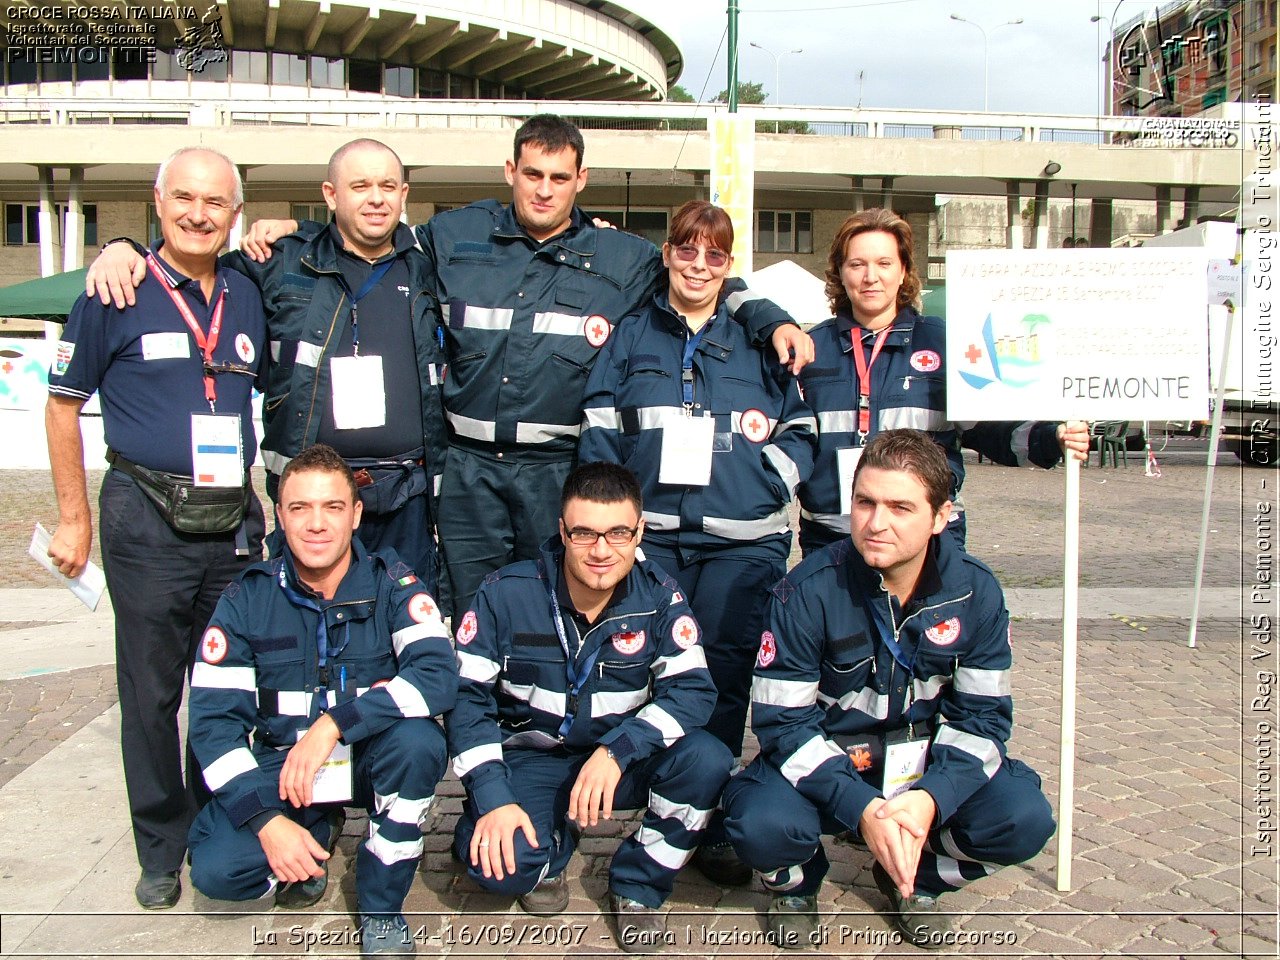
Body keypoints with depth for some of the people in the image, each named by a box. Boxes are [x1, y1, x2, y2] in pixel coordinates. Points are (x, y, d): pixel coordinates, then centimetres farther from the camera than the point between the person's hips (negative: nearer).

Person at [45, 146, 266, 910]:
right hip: (147, 523, -3)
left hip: (234, 522, 4)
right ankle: (161, 852, 21)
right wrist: (75, 518, 0)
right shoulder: (117, 295, -2)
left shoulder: (249, 298, 9)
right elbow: (64, 405, 2)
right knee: (151, 693, 6)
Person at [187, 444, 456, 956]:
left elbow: (438, 674, -26)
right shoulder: (248, 598, -7)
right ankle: (317, 833, 13)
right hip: (282, 767, 1)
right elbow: (213, 718, -9)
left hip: (371, 759, -1)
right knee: (216, 868, -22)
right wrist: (267, 820, -20)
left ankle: (381, 906, -10)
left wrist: (333, 724, -35)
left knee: (418, 740, -33)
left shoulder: (390, 583, -11)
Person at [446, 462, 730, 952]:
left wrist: (616, 750, -32)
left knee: (706, 759, -26)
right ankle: (552, 847, 10)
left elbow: (693, 690, -17)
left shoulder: (659, 598, -11)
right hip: (528, 760, -1)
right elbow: (467, 696, -12)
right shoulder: (506, 594, -14)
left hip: (619, 761, 2)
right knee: (496, 861, -29)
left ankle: (637, 886, -1)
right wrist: (493, 798, -23)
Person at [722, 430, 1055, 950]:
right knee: (762, 824, -32)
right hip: (822, 768, -2)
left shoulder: (976, 592, -11)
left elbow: (983, 713, -6)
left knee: (1023, 818, -21)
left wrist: (932, 798, -25)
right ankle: (796, 885, 8)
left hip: (925, 769, 3)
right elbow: (782, 722, -19)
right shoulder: (807, 591, -21)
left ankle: (915, 881, 11)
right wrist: (861, 808, -31)